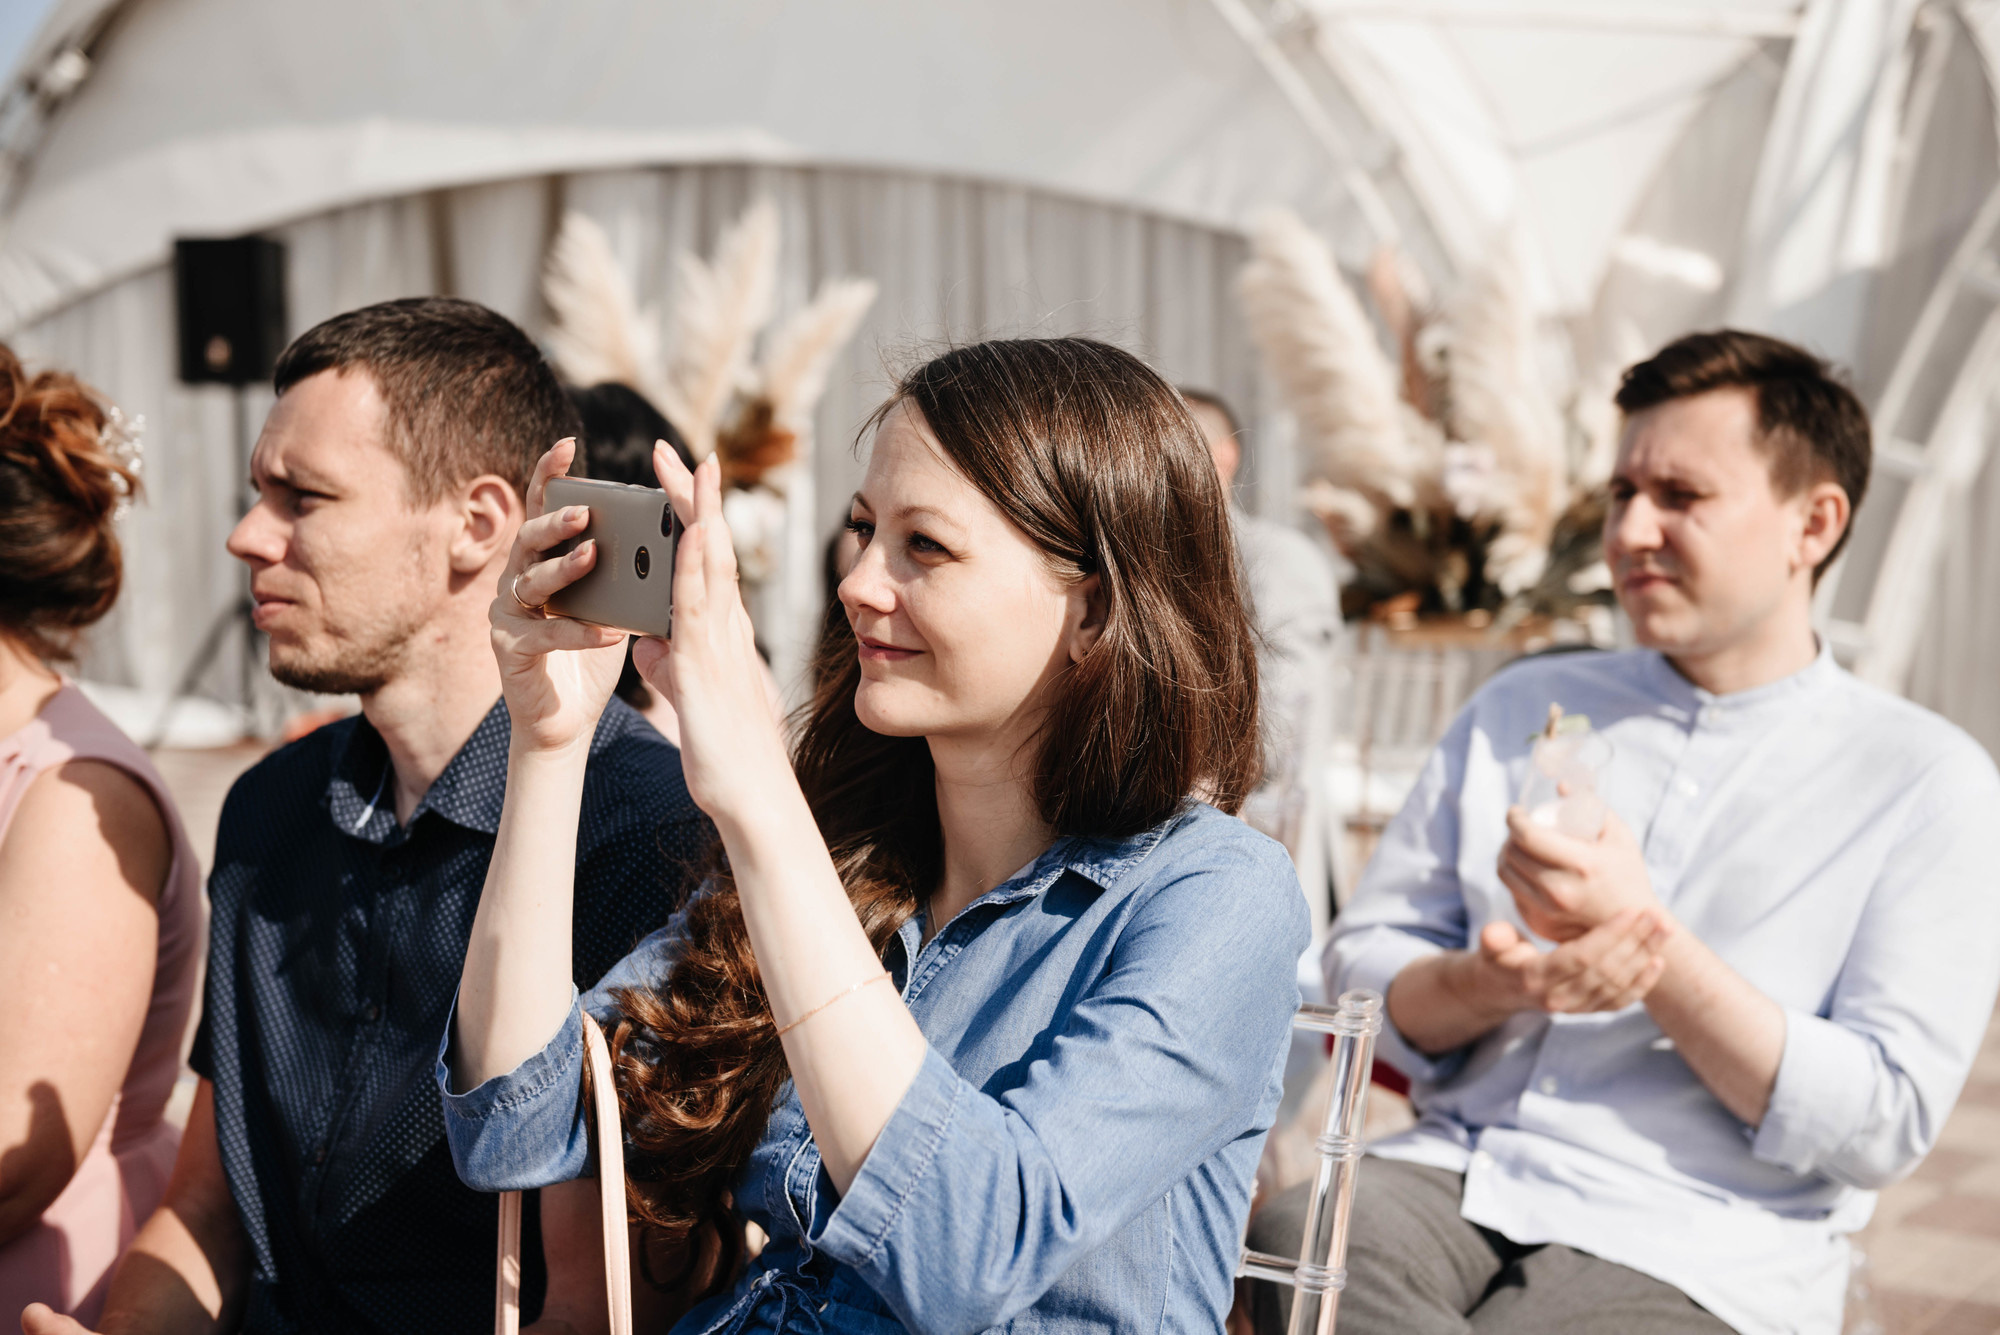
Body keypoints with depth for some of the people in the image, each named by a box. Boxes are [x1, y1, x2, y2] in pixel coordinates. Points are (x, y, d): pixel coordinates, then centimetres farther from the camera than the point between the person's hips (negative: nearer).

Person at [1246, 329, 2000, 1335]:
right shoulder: (1523, 708, 15)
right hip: (1451, 1175, 3)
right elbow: (1362, 964, 11)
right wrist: (1495, 986, -11)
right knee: (1282, 1246, -30)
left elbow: (1884, 1123, -6)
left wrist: (1652, 944, -15)